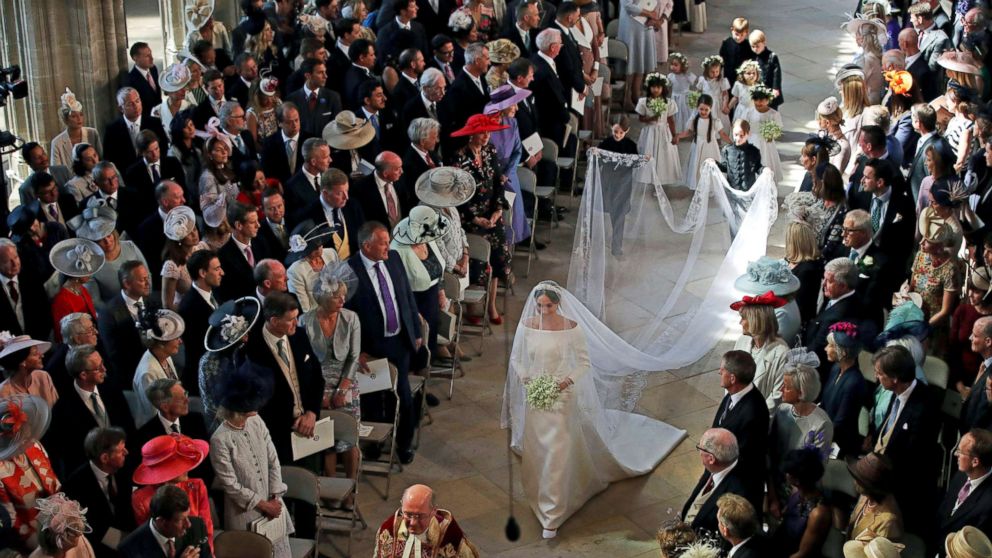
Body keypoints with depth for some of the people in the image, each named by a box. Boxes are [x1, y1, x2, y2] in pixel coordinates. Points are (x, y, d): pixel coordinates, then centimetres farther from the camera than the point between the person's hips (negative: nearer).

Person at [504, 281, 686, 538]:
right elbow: (516, 358, 5)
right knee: (535, 451, 17)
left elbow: (585, 364, -7)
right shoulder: (526, 325, -7)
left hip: (561, 395, -3)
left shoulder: (572, 327, -15)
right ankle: (539, 491, 46)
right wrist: (525, 377, -13)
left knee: (557, 452, -4)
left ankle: (551, 515, 3)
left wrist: (567, 381, -23)